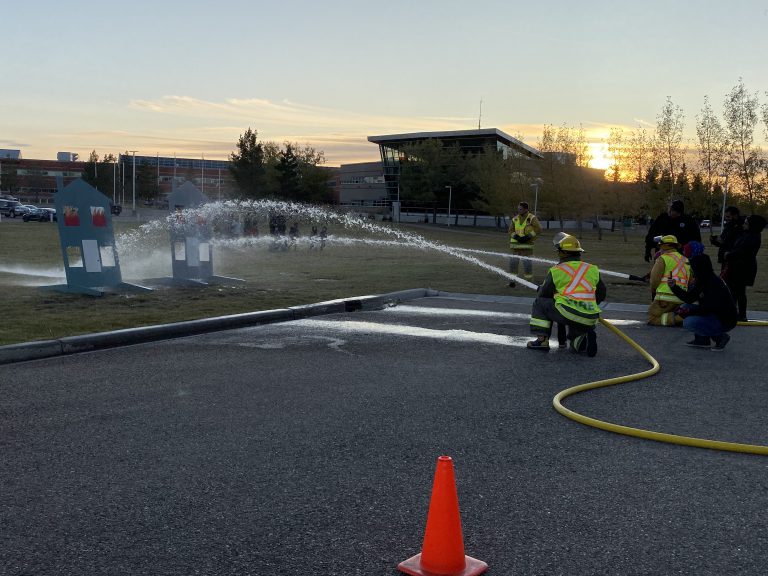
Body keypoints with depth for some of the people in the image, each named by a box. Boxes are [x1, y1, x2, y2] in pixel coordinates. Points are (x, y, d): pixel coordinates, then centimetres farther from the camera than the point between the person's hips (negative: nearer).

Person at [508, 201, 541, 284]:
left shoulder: (532, 218, -5)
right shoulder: (515, 219, 7)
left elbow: (538, 229, -10)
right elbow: (511, 231, 8)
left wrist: (528, 236, -18)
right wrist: (517, 237, -11)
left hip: (527, 245, -4)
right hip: (516, 244, 4)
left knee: (527, 263, -4)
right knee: (513, 262, 2)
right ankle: (512, 280, 12)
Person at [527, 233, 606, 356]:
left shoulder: (556, 271, 6)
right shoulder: (593, 270, 16)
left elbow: (542, 295, 15)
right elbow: (601, 295, 24)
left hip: (566, 314, -4)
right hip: (589, 321, 4)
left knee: (539, 303, 20)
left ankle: (542, 339, 12)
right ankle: (582, 338, -2)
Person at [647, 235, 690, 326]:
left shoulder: (663, 258, -4)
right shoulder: (686, 261, 18)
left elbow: (654, 278, -8)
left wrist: (653, 292, 10)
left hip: (666, 297, -7)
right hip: (682, 299, 7)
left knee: (653, 319, -3)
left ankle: (677, 318, -21)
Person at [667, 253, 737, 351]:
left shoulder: (714, 283, -22)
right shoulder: (701, 282, 6)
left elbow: (709, 309, -27)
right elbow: (689, 298, 10)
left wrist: (690, 311, -22)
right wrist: (674, 287, 3)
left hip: (725, 321, -10)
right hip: (714, 316, 10)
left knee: (689, 322, -22)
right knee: (685, 307, 8)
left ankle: (720, 337, -6)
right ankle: (701, 339, 9)